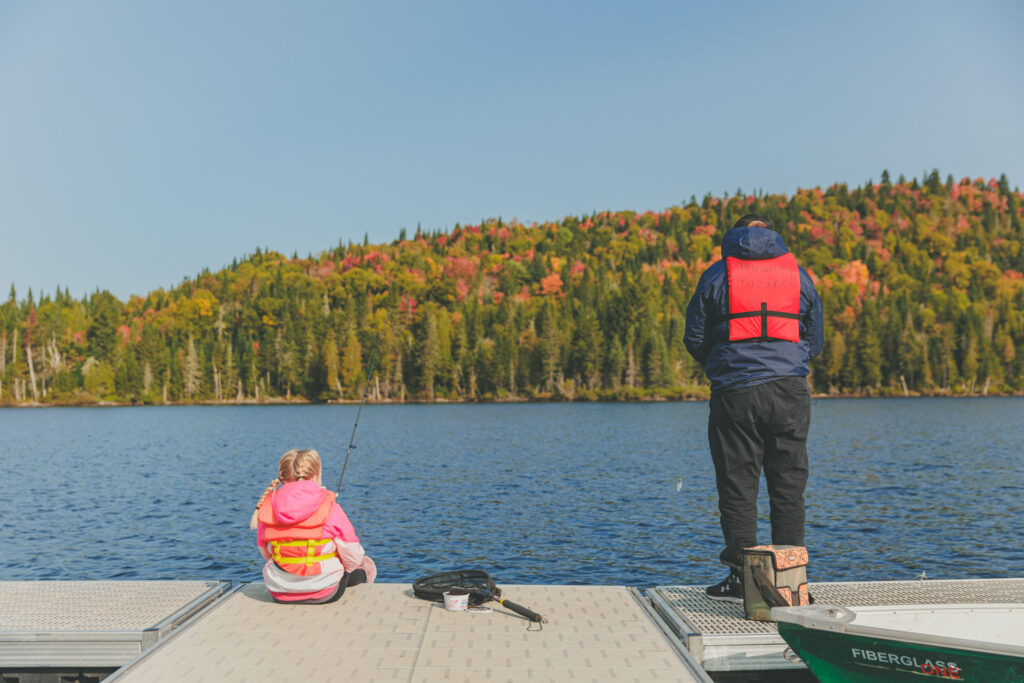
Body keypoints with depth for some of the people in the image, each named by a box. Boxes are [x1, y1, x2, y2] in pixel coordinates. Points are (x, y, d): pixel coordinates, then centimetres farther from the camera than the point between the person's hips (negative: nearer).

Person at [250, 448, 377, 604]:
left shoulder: (267, 508, -5)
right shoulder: (330, 509, -15)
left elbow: (266, 554, 8)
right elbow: (353, 559, -10)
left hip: (279, 595, 4)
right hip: (324, 594, -4)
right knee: (366, 565, 28)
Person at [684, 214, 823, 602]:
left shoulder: (717, 275, 4)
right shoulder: (798, 274, 10)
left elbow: (694, 339, 6)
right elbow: (815, 339, 16)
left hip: (735, 392, -2)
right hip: (789, 390, 2)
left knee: (737, 485, 3)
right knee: (789, 486, 7)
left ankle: (740, 577, 4)